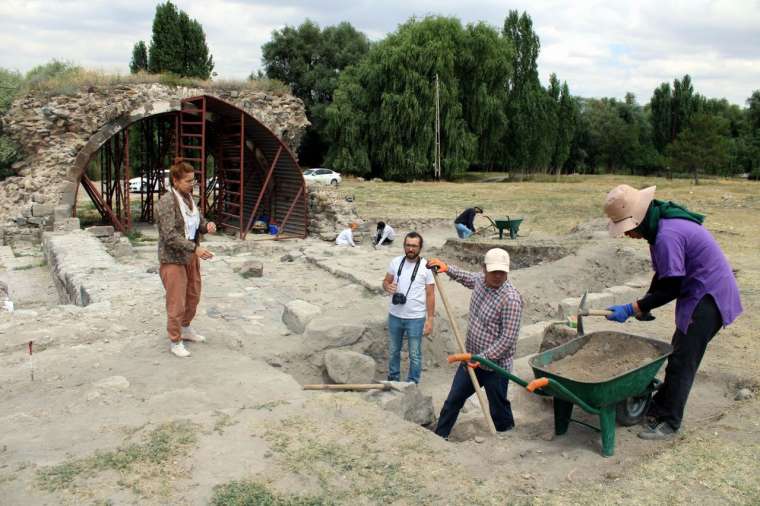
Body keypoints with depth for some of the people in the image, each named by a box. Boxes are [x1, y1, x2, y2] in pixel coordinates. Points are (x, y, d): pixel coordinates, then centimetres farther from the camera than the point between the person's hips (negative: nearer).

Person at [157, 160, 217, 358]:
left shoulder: (189, 197, 4)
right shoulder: (167, 201, -20)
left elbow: (198, 222, 14)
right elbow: (170, 236, -26)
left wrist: (207, 225, -9)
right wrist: (195, 248, -33)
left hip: (191, 257, 8)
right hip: (173, 259, -8)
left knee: (193, 296, 20)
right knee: (177, 303, 1)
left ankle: (185, 329, 42)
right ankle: (175, 342, 17)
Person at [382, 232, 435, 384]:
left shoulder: (426, 267, -11)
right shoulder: (396, 262, -1)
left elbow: (430, 295, -8)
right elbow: (386, 281, 9)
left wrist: (430, 319, -11)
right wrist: (387, 287, -16)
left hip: (416, 318, -4)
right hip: (394, 316, 4)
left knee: (415, 354, 8)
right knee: (393, 351, 19)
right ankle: (393, 379, 37)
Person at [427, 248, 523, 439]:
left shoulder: (511, 298, -25)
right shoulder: (480, 279, -3)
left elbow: (508, 339, -24)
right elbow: (467, 278, 25)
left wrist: (483, 358, -24)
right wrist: (447, 268, 17)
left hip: (495, 365, -7)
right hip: (472, 359, 7)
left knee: (498, 410, 10)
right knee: (453, 399, 17)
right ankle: (439, 436, 34)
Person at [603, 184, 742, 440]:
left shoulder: (667, 236, -28)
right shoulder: (661, 224, 4)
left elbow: (671, 289, -24)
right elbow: (663, 274, 14)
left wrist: (632, 309, -19)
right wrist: (645, 306, 10)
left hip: (709, 297, -10)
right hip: (701, 294, 10)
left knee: (683, 360, -4)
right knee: (678, 353, 16)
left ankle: (669, 423, 5)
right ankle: (658, 407, 27)